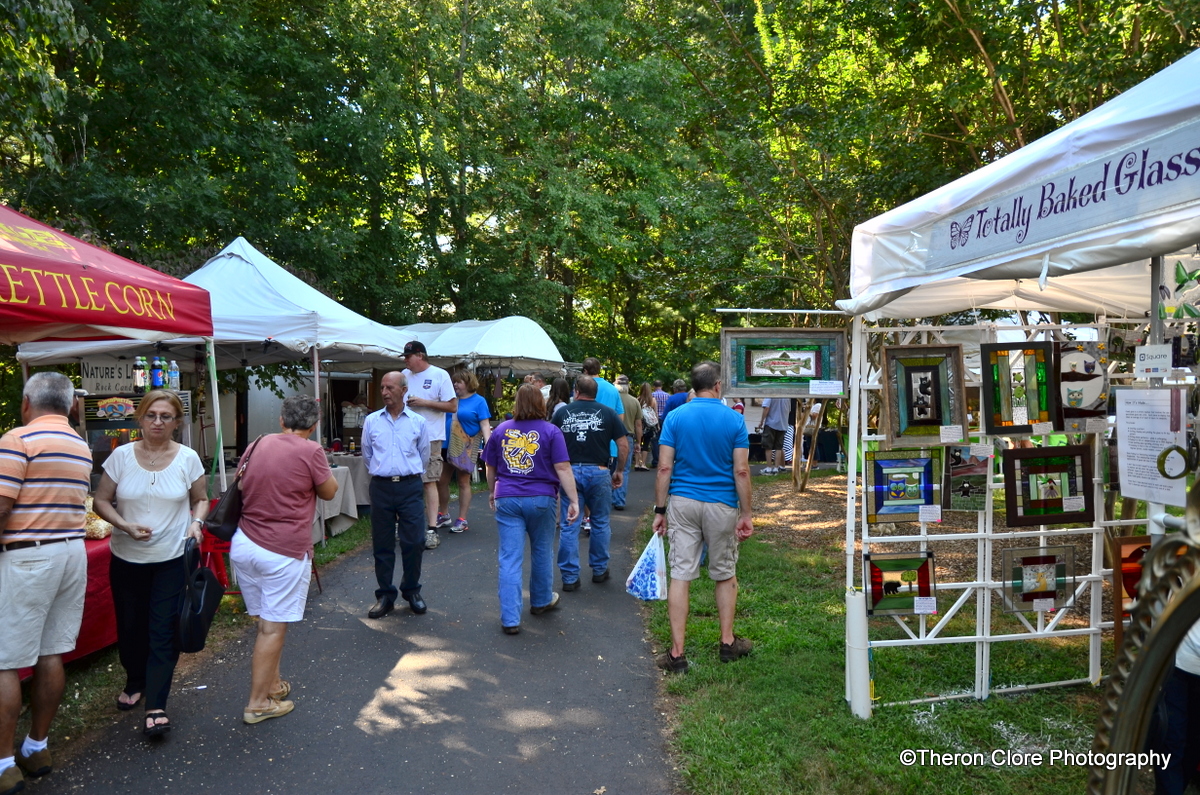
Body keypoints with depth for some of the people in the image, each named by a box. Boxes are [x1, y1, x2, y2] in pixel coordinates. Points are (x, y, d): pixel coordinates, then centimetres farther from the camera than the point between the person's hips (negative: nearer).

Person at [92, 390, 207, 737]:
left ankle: (156, 706, 3)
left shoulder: (188, 458, -5)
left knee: (164, 631, -3)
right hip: (127, 559, 2)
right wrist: (126, 525, -17)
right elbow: (101, 501, 0)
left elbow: (200, 499, 7)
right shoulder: (121, 456, -5)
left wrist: (196, 522, -13)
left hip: (173, 559, -2)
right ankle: (135, 682, 39)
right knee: (130, 627, 14)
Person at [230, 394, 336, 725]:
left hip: (243, 544, 7)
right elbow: (329, 491, 1)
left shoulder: (256, 446, 7)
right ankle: (258, 703, 11)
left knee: (265, 621, 20)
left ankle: (271, 682, 34)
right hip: (283, 553, -6)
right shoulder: (310, 451, -12)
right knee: (273, 628, 4)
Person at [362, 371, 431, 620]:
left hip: (410, 487, -1)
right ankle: (385, 595, 17)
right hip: (381, 487, 1)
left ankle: (412, 591, 18)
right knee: (382, 544, 6)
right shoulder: (371, 421, 4)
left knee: (413, 542, -1)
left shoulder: (418, 422, 2)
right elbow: (366, 455, 16)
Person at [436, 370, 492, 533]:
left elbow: (485, 425, -9)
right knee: (441, 481, 8)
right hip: (447, 445, 5)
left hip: (465, 447, -5)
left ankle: (462, 520, 10)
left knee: (463, 482, 3)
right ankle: (443, 514, 25)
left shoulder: (479, 401, -4)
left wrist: (488, 445, -20)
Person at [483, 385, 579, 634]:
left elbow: (490, 467, 12)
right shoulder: (550, 431, -5)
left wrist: (493, 492, 27)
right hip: (540, 500, -1)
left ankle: (510, 620, 0)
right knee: (542, 552, 19)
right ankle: (541, 601, 37)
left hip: (506, 499, 1)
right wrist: (573, 500, -9)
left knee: (509, 559, 1)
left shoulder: (501, 430, 4)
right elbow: (563, 468, -11)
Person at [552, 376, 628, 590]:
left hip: (569, 471, 0)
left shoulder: (562, 412, 3)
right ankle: (599, 570, 26)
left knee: (569, 526, 4)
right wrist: (619, 471, 10)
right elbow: (624, 445, -1)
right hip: (598, 472, 0)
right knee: (600, 523, 16)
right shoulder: (608, 413, 3)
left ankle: (569, 578, 6)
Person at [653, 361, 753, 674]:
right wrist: (746, 515, 0)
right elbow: (741, 471, -7)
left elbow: (664, 467, -5)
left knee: (680, 576, 2)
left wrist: (659, 510, 1)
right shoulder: (734, 419, -4)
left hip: (682, 503, 1)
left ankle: (677, 654, 4)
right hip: (722, 506, 0)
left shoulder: (675, 417, -1)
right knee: (725, 576, 16)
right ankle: (728, 643, 27)